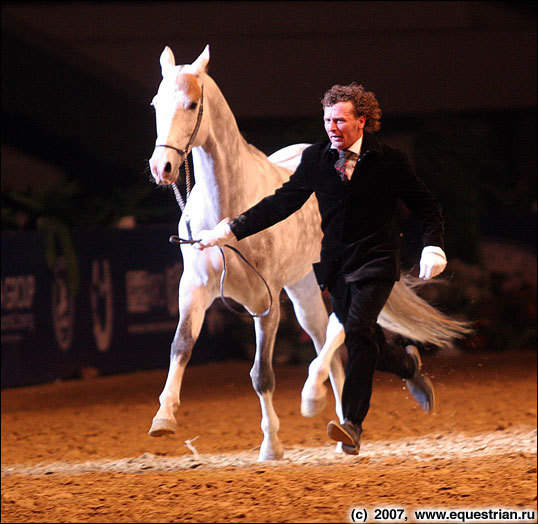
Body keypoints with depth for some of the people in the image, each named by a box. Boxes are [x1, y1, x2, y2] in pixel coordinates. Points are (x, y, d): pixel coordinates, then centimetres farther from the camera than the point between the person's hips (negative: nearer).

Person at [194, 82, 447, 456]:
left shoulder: (389, 161, -6)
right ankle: (408, 365, 45)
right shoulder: (316, 158, 3)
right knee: (365, 345, 10)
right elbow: (282, 203, 6)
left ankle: (353, 424, -25)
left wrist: (433, 247, -16)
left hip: (376, 262, -4)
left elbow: (428, 208, 1)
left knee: (359, 329, -24)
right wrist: (230, 230, -2)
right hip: (336, 265, 5)